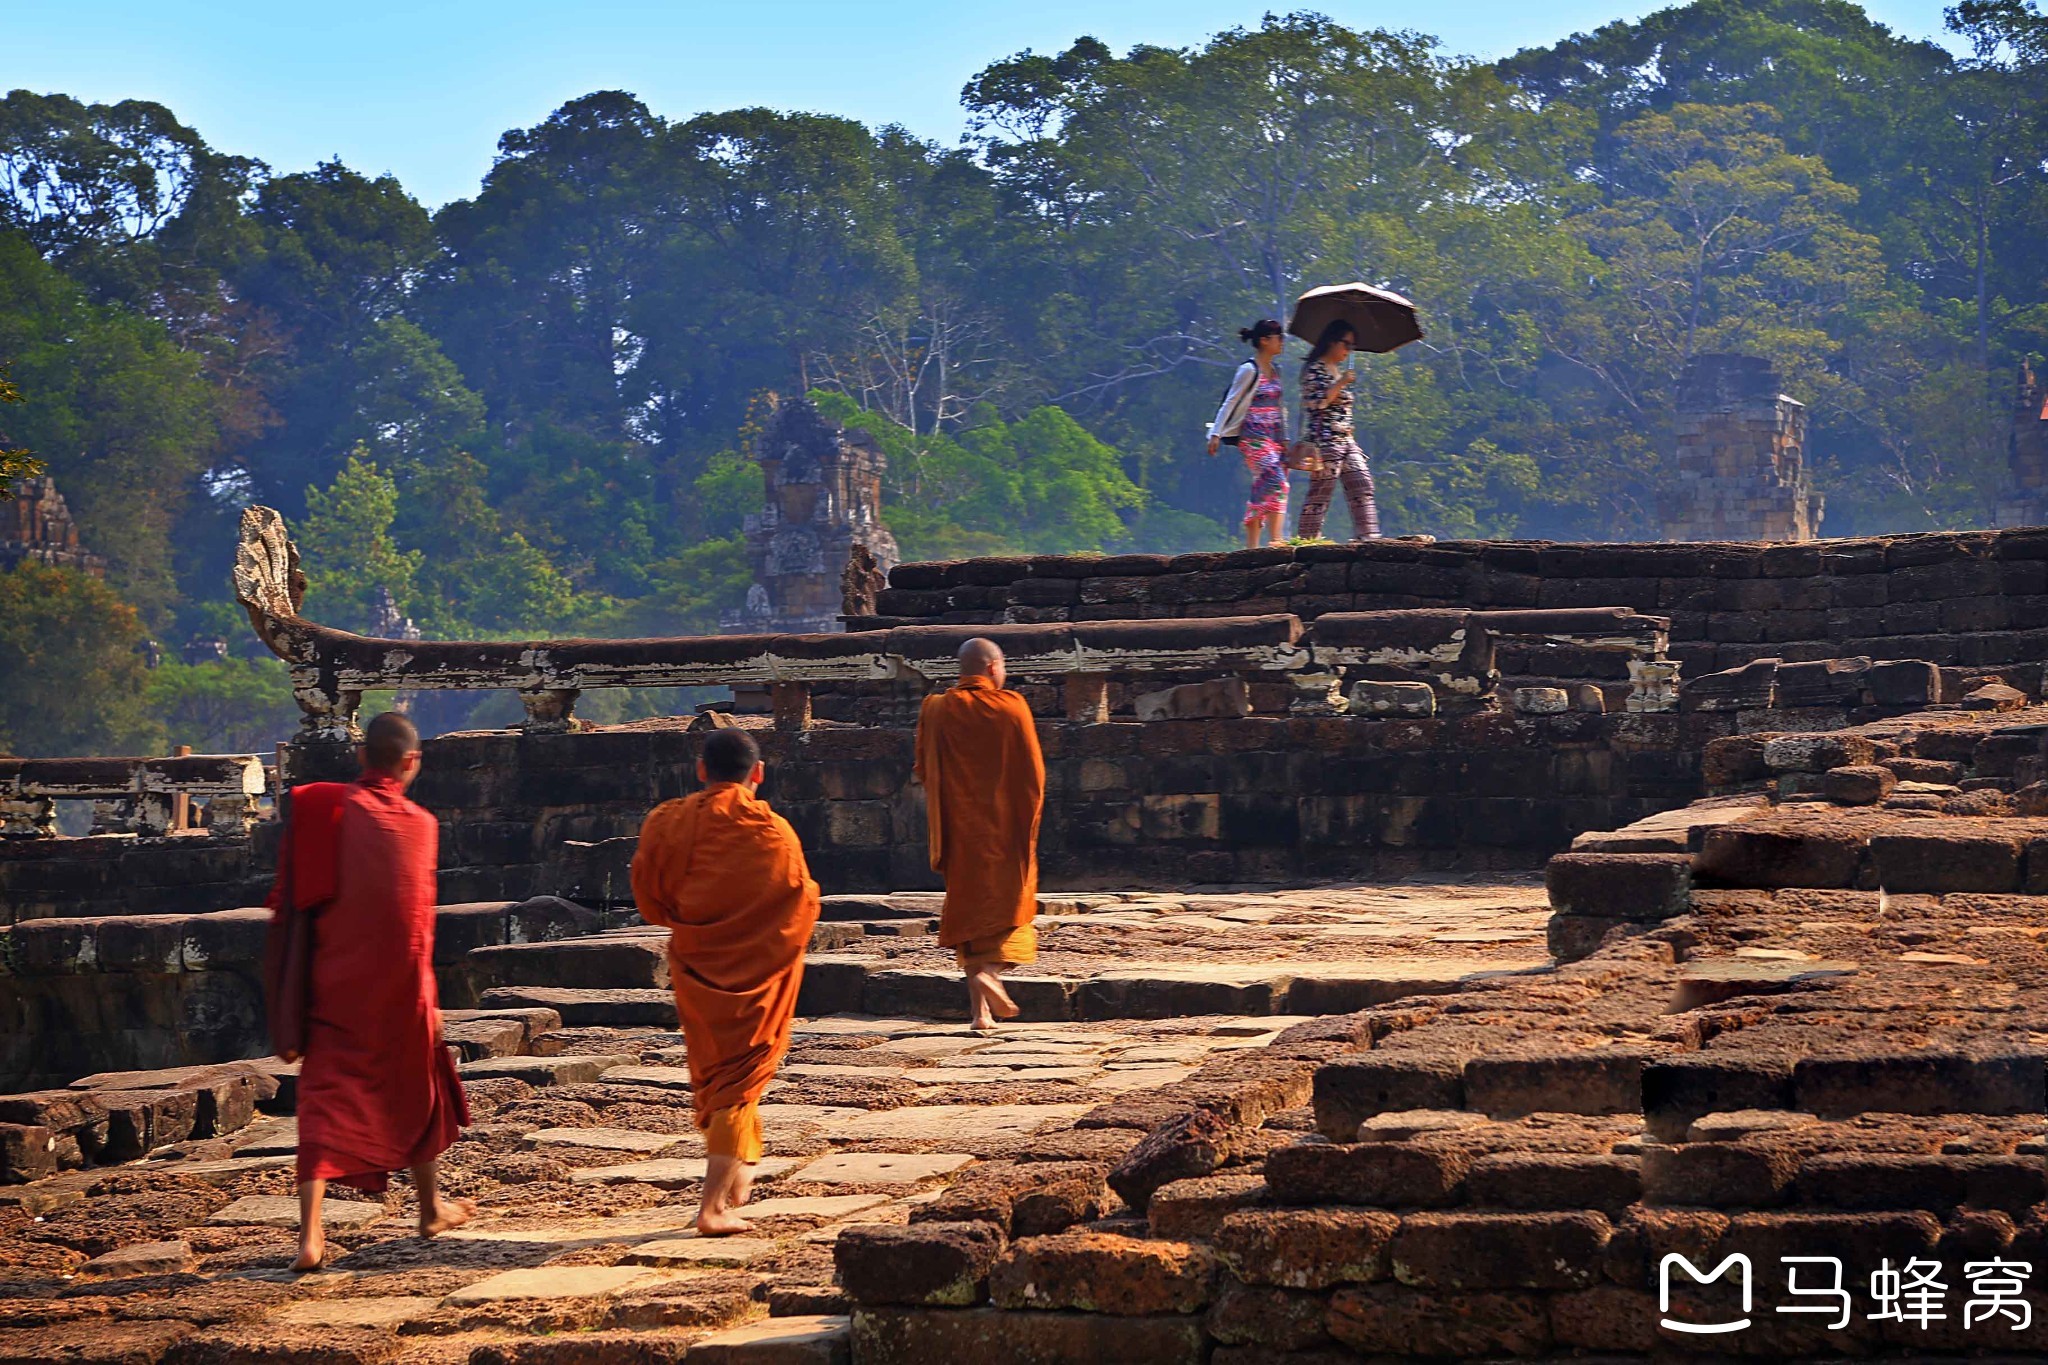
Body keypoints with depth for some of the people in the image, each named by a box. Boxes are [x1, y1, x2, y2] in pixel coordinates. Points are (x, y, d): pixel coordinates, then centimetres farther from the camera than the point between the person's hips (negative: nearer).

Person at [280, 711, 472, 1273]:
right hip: (397, 982, -1)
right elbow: (416, 917, -9)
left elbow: (288, 899, 1)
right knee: (416, 1085, 19)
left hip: (332, 981, 1)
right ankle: (431, 1207, 35)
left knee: (324, 1097, -1)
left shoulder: (320, 810, -3)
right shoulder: (418, 825, -9)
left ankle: (310, 1231, -15)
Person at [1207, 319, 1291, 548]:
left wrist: (1284, 440, 22)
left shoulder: (1274, 372, 17)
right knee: (1275, 481, -22)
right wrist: (1216, 434, -10)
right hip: (1254, 437, -8)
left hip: (1274, 438, 8)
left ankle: (1251, 546, 7)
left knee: (1262, 490, 5)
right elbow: (1230, 403, -6)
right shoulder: (1249, 370, -7)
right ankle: (1274, 540, -27)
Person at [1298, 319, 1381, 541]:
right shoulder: (1314, 369, -7)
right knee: (1320, 491, -8)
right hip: (1325, 440, -9)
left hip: (1346, 440, 9)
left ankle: (1368, 534, -4)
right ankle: (1308, 540, -6)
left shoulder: (1336, 370, 20)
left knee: (1362, 485, 0)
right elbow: (1316, 402, -18)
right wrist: (1340, 383, -18)